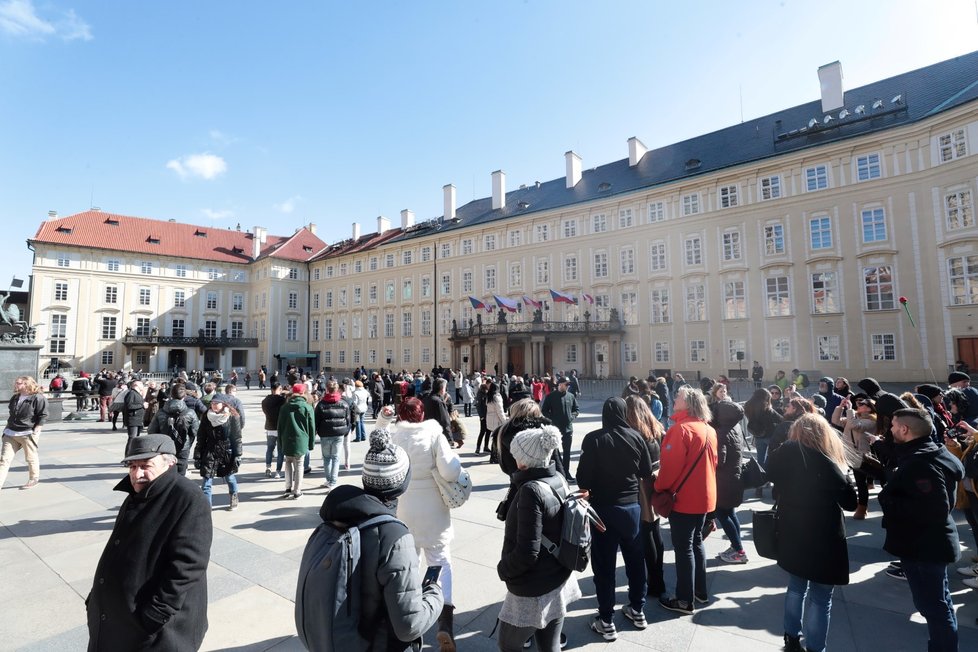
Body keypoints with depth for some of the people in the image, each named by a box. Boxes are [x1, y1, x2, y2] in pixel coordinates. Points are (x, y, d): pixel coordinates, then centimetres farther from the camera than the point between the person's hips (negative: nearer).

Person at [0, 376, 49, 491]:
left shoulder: (38, 398, -12)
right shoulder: (15, 398, 11)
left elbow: (43, 416, -13)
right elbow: (11, 414, 26)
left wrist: (35, 432, -17)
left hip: (28, 434, -6)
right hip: (11, 433, 7)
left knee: (31, 458, 7)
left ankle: (34, 479, 24)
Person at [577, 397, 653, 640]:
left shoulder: (593, 439, -16)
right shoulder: (636, 437, -7)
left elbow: (583, 476, -13)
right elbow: (647, 471, 3)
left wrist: (587, 491, 8)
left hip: (603, 507, -3)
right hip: (632, 505, 3)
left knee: (604, 564, 7)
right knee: (635, 559, 19)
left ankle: (606, 621, 16)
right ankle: (637, 610, 34)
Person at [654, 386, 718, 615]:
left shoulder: (681, 429, -21)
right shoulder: (709, 429, 6)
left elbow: (671, 465, -23)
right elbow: (712, 462, 14)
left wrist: (659, 488, -10)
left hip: (684, 498, -8)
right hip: (704, 496, 9)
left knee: (683, 547, 1)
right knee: (696, 542, 20)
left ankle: (685, 600, 9)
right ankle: (701, 591, 31)